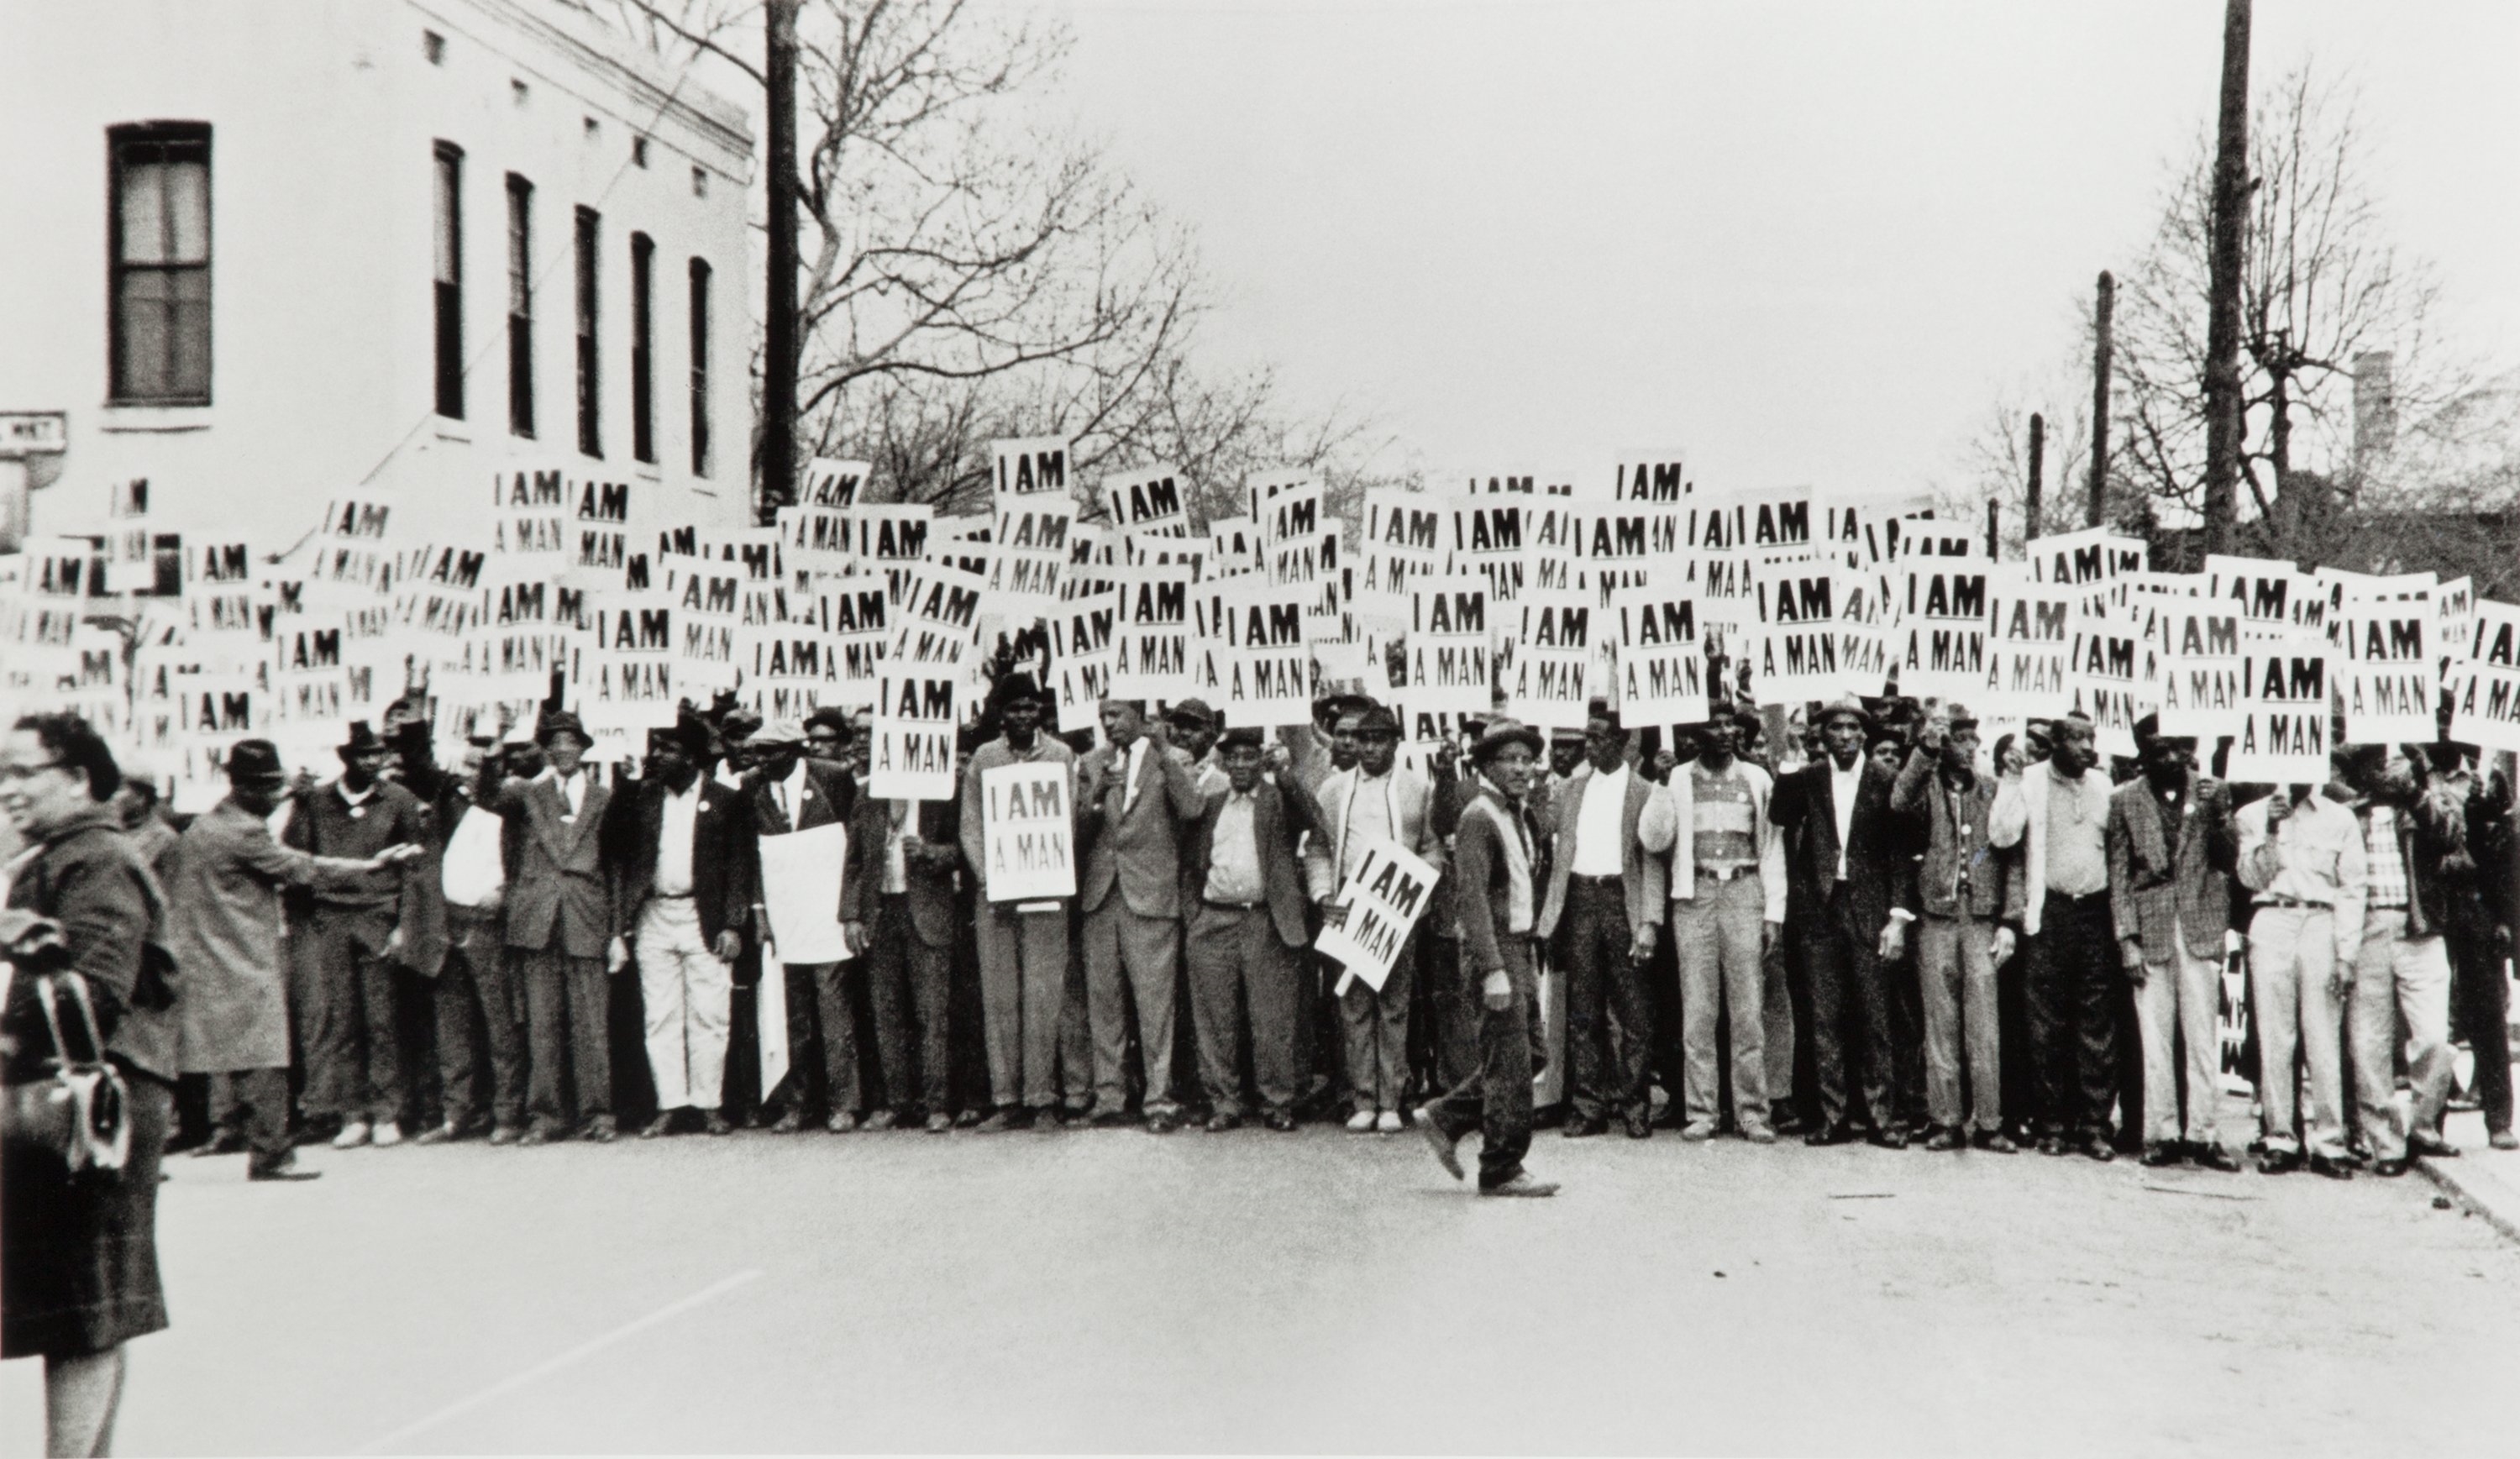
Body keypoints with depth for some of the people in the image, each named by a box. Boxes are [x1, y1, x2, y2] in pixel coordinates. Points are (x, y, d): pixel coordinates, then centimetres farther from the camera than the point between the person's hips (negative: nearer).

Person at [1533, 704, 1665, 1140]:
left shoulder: (1645, 792, 2)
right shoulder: (1570, 790, 14)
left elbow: (1652, 863, -2)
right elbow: (1559, 852, 14)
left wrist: (1649, 922, -12)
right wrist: (1549, 916, 5)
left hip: (1622, 899, -3)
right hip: (1579, 899, 3)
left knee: (1633, 1010, -1)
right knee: (1582, 1010, 4)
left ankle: (1634, 1105, 6)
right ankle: (1589, 1105, 10)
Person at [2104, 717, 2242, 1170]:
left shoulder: (2211, 792, 7)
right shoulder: (2125, 800, 4)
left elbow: (2229, 860, 4)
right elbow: (2119, 874, 4)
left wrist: (2217, 814, -12)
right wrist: (2127, 940, -2)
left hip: (2200, 929, 0)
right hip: (2150, 929, 0)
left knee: (2203, 1036, 0)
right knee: (2154, 1038, 1)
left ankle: (2202, 1133, 5)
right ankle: (2162, 1133, 7)